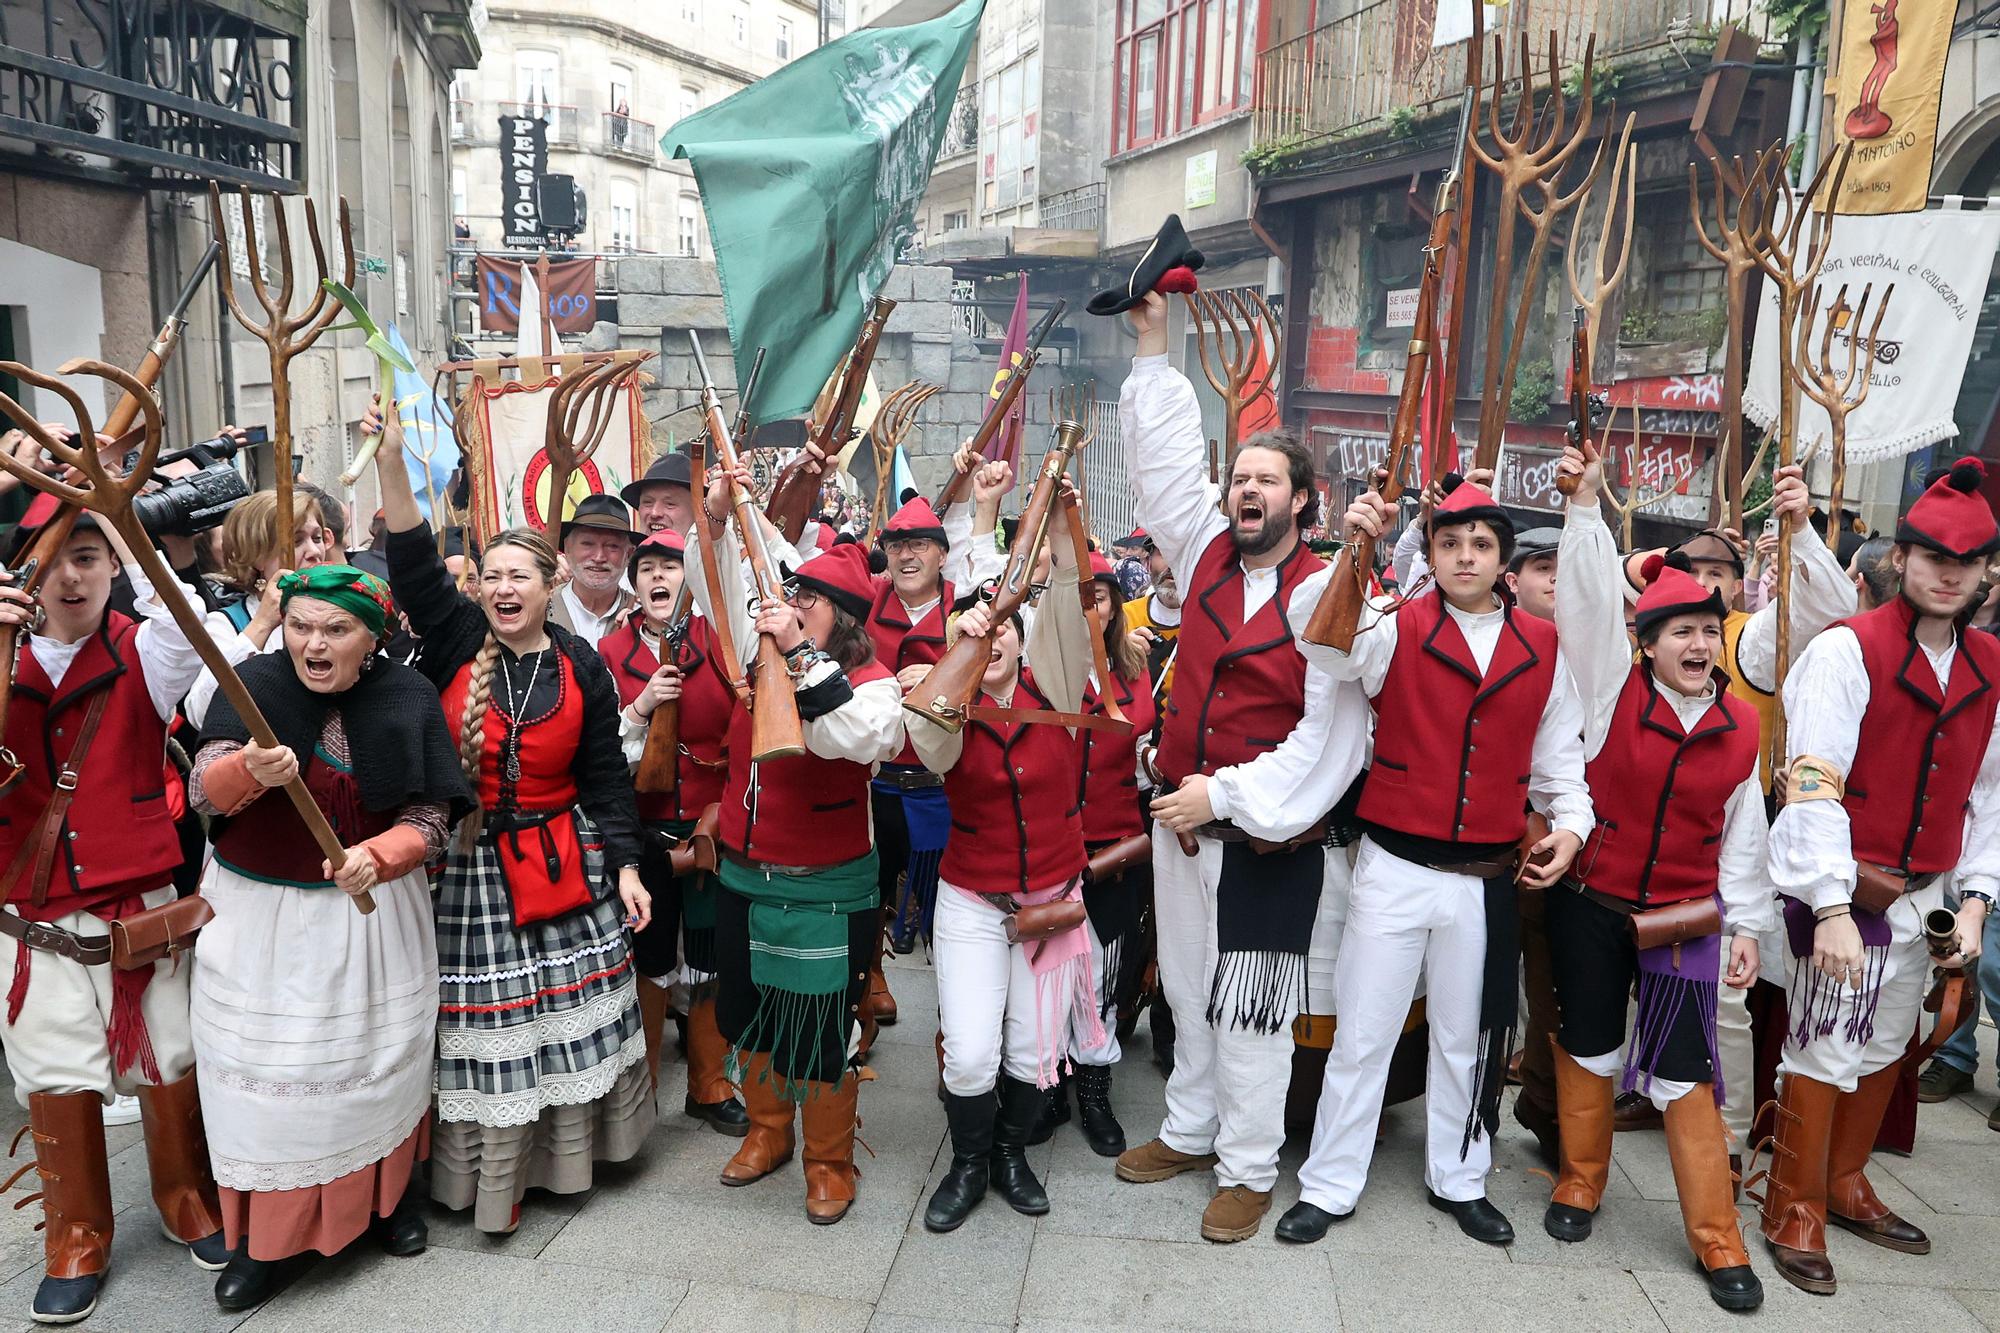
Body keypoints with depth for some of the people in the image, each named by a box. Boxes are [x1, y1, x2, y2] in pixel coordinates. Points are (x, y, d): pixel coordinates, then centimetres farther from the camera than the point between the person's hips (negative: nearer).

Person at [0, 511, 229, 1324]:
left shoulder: (142, 655, -4)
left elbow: (196, 638, -27)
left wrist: (120, 530, -26)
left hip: (140, 910, -1)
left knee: (170, 1065, 10)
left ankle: (188, 1202, 33)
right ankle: (77, 1237, 30)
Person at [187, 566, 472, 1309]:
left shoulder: (408, 699, -7)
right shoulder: (254, 686, -8)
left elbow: (429, 819, -9)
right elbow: (204, 793, -18)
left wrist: (377, 857, -28)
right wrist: (252, 769, -40)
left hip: (372, 911, 1)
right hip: (259, 914, 0)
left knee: (375, 1060, 13)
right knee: (265, 1068, 4)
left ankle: (391, 1191, 37)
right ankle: (266, 1234, 23)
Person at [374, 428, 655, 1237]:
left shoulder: (581, 668, 0)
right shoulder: (456, 641, -2)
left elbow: (605, 775, 3)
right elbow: (414, 566, -17)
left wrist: (626, 867, 0)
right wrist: (391, 462, -28)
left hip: (563, 862, 1)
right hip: (469, 865, -1)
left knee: (567, 1010, 10)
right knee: (481, 1021, 4)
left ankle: (563, 1147, 31)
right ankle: (491, 1169, 21)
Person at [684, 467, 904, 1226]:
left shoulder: (870, 684, -14)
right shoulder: (764, 655, 3)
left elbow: (862, 738, -37)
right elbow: (718, 586, 13)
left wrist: (802, 654, -36)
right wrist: (716, 517, -2)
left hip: (826, 892, -6)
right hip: (745, 879, 6)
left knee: (823, 1032, 6)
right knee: (749, 1016, 20)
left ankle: (828, 1162, 27)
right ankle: (766, 1133, 42)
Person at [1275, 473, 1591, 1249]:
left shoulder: (1543, 648, 5)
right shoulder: (1396, 630, -5)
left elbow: (1559, 752, 12)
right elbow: (1315, 635, -23)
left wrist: (1569, 821, -3)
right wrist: (1352, 550, -34)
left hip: (1488, 879, 3)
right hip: (1394, 870, -2)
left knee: (1468, 1037, 17)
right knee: (1362, 1031, 6)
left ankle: (1459, 1179, 37)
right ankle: (1329, 1186, 21)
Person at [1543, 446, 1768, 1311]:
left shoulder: (1739, 725, -1)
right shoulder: (1615, 689, -8)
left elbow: (1741, 831, 5)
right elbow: (1591, 599, -18)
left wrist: (1746, 926, 4)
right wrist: (1586, 503, -25)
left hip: (1686, 918, 1)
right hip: (1590, 903, -1)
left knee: (1686, 1075, 4)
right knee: (1588, 1048, 12)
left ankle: (1717, 1237, 17)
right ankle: (1581, 1183, 33)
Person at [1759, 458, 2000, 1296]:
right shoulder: (1848, 650, -14)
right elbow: (1812, 786, -19)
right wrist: (1833, 909, -21)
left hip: (1925, 895, 6)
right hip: (1846, 887, -6)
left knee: (1885, 1047, 18)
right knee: (1826, 1050, 0)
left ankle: (1844, 1185, 37)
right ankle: (1794, 1212, 17)